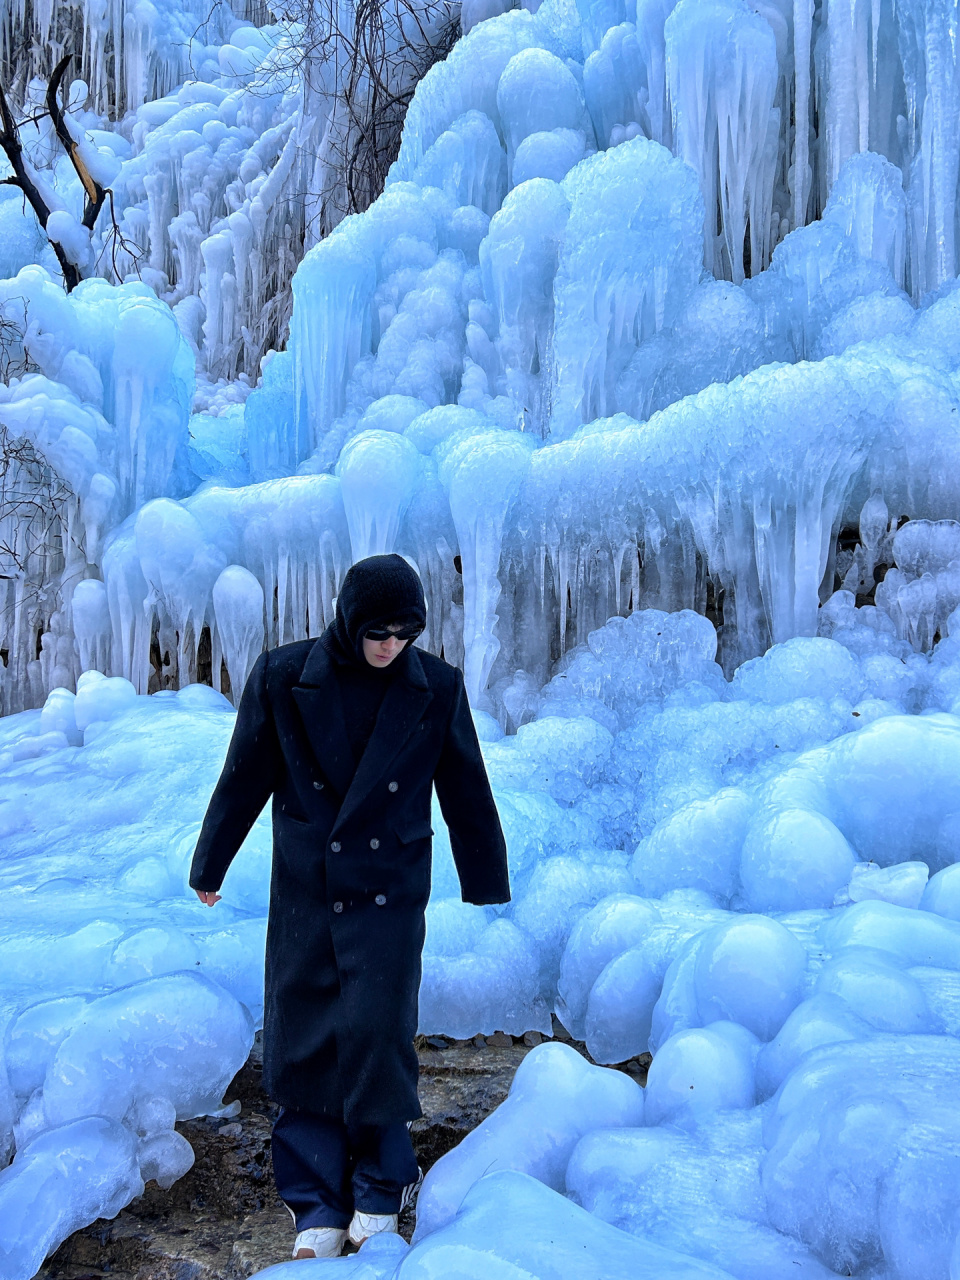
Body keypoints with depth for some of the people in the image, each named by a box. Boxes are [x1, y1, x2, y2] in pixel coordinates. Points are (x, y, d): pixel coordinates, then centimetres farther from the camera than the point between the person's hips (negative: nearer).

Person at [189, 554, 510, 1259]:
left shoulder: (437, 687, -4)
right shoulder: (283, 676, -5)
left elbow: (467, 791, 6)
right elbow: (244, 778, 5)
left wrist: (486, 883, 12)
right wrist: (209, 866, 13)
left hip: (390, 896, -1)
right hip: (304, 892, 1)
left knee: (376, 1035, -4)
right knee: (304, 1042, 5)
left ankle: (380, 1191, 20)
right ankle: (319, 1204, 21)